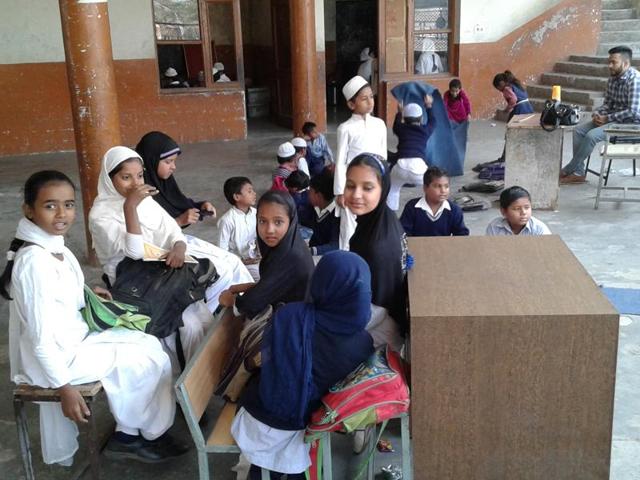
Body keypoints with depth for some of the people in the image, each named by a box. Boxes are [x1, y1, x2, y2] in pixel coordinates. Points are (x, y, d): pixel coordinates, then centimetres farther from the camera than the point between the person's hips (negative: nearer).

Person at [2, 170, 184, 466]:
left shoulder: (55, 247, 1)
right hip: (58, 355, -9)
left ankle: (129, 432, 15)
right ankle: (140, 435, 19)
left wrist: (84, 294, 7)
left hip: (74, 339, 9)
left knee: (149, 344, 11)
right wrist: (64, 388, -22)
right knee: (152, 361, -4)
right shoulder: (35, 261, -27)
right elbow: (41, 336, -26)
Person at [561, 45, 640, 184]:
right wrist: (597, 113, -7)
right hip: (613, 118, 9)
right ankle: (579, 173, -6)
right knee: (578, 130, -4)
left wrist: (607, 118, -20)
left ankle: (567, 171, -10)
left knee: (591, 135, -26)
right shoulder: (613, 79, 6)